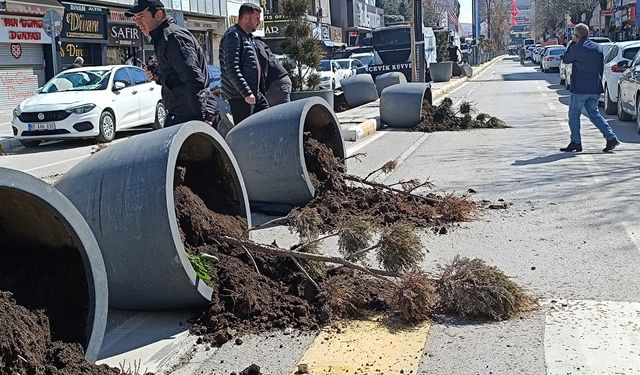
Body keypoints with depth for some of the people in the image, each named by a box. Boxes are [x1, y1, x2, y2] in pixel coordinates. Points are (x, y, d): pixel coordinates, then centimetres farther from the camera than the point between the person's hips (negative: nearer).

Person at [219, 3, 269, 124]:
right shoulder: (233, 36, -14)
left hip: (254, 93, 10)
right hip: (239, 96, -10)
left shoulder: (247, 36, 19)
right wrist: (246, 93, -23)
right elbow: (232, 70, -22)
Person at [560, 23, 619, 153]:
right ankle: (611, 138, 4)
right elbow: (601, 68, 14)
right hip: (595, 88, 6)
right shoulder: (598, 47, 8)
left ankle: (576, 142, 8)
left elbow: (565, 60, 4)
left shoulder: (576, 48, -13)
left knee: (574, 115, 6)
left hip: (580, 88, -6)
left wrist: (572, 43, 6)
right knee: (594, 113, 14)